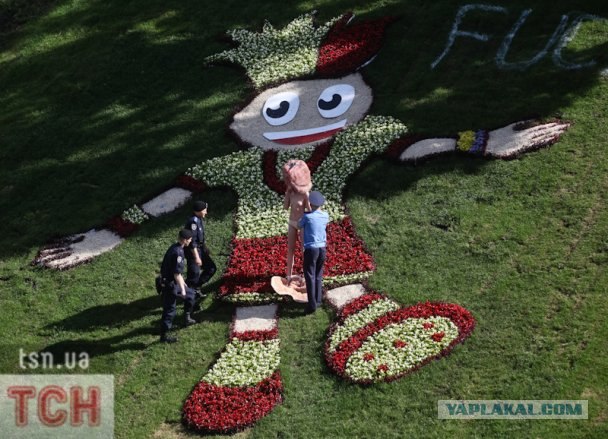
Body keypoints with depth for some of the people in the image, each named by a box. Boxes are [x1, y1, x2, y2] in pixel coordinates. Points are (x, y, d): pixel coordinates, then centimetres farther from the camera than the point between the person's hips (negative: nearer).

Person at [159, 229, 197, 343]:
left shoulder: (174, 247, 5)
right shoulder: (178, 253, -26)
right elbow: (177, 274, -27)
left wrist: (182, 282, 27)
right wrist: (182, 289, -21)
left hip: (170, 281, 10)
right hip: (170, 284, -10)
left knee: (190, 294, 23)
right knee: (169, 309, 0)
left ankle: (187, 318, 35)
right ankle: (164, 336, 10)